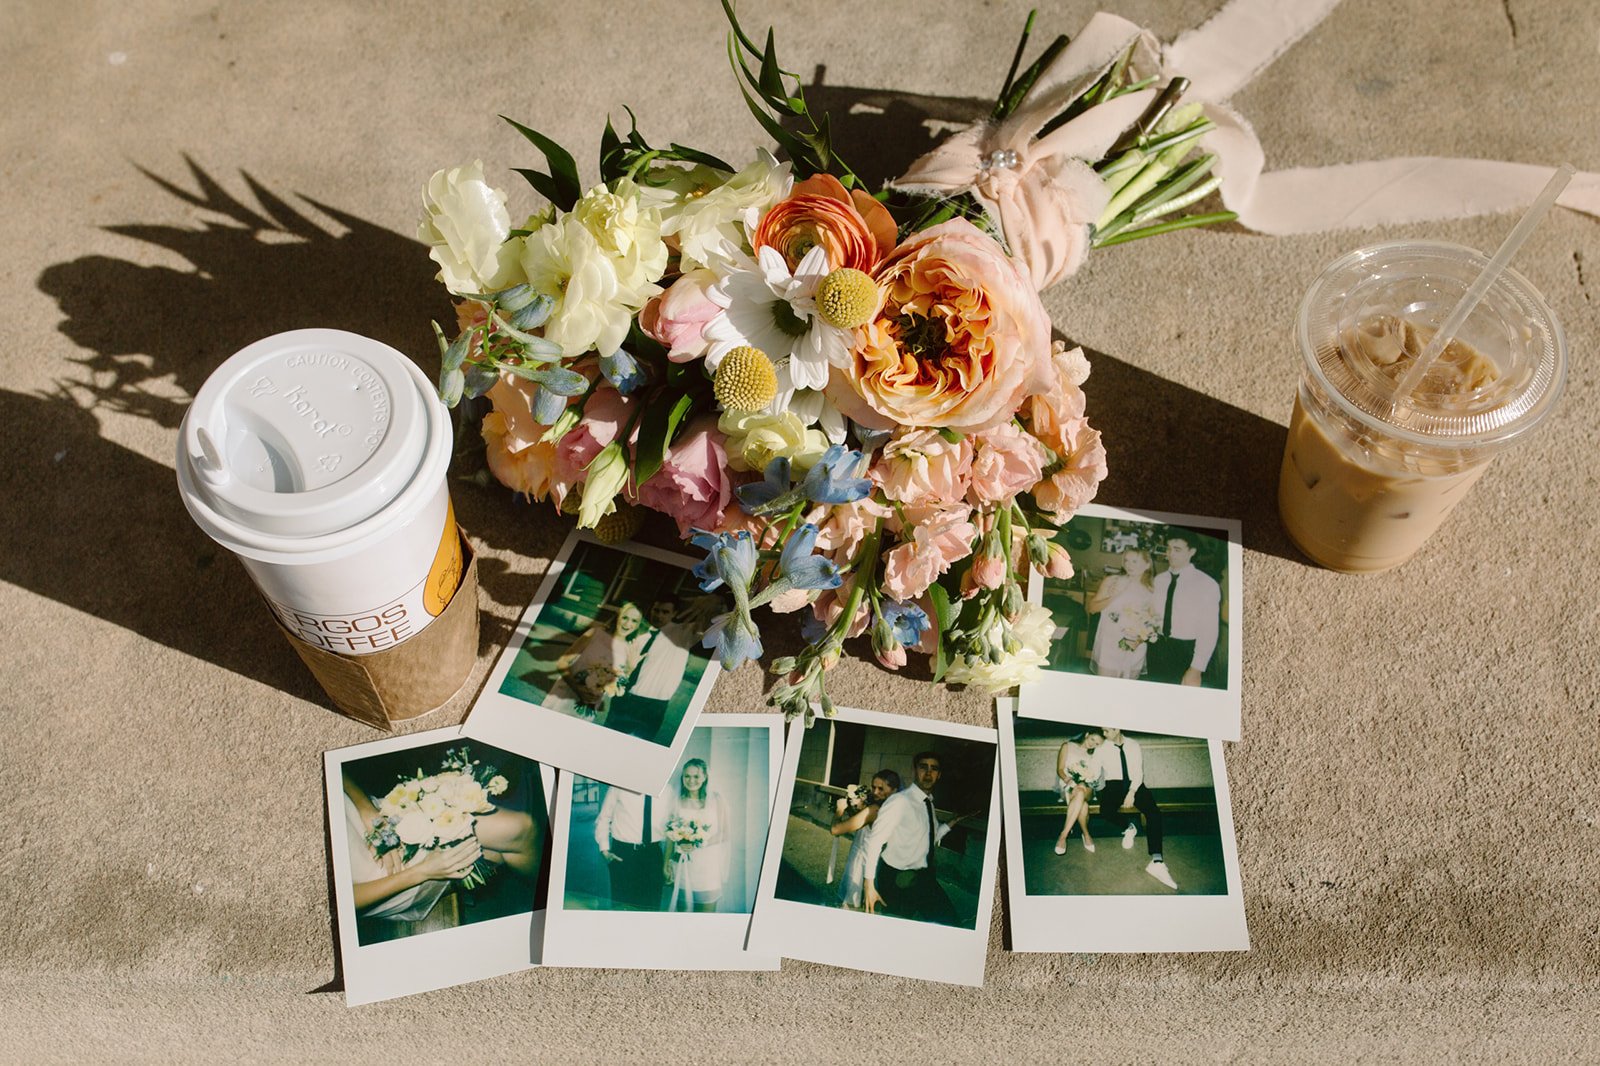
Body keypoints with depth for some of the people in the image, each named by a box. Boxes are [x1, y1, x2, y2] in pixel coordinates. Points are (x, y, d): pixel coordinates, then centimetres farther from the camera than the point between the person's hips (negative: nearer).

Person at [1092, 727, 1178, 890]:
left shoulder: (1133, 745, 5)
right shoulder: (1102, 749, 5)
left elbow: (1138, 772, -2)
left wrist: (1132, 792, -17)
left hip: (1135, 784, 0)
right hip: (1113, 785, 0)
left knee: (1154, 811, -28)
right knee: (1106, 811, -35)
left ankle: (1157, 862, -37)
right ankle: (1129, 827, 0)